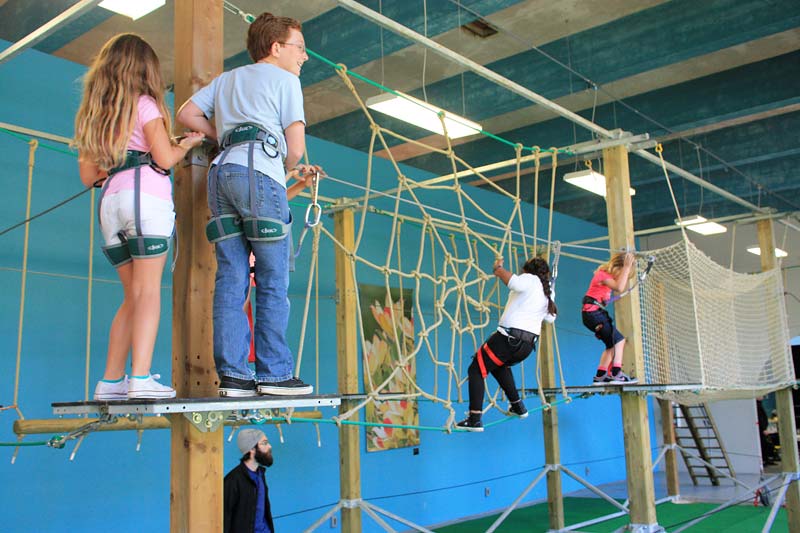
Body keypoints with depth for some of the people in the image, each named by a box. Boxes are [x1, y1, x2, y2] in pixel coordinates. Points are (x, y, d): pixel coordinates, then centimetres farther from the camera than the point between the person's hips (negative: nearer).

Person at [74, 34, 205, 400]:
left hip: (109, 202, 6)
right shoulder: (144, 104, 4)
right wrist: (187, 143, 12)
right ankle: (141, 378, -19)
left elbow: (88, 175, 20)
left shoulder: (93, 113, 22)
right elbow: (164, 158, -7)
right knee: (148, 290, -10)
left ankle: (111, 381, 6)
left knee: (133, 295, 9)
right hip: (146, 197, -6)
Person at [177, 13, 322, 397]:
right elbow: (296, 147, 0)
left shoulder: (226, 80, 28)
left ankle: (232, 375, -2)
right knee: (273, 281, -4)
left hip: (222, 173, 7)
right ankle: (274, 373, -6)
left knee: (231, 279, 1)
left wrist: (227, 135, 21)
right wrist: (291, 167, 21)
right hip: (260, 171, -6)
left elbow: (186, 114, 20)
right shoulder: (283, 79, 9)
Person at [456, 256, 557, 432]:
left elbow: (513, 282, -28)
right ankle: (518, 406, 36)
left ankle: (475, 419, -12)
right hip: (528, 345, 8)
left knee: (476, 370, -2)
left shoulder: (530, 279, -3)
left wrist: (498, 268, -13)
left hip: (509, 337, -8)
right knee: (499, 366, 36)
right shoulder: (548, 293, 18)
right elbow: (550, 317, 36)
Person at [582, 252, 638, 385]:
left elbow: (624, 287, 16)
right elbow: (619, 288, -31)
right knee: (619, 339, -14)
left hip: (596, 313, 10)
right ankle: (616, 374, -19)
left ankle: (600, 376, 12)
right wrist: (626, 267, -29)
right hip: (593, 312, -10)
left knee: (612, 344, 11)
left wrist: (627, 267, 9)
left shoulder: (607, 275, 12)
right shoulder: (603, 274, -17)